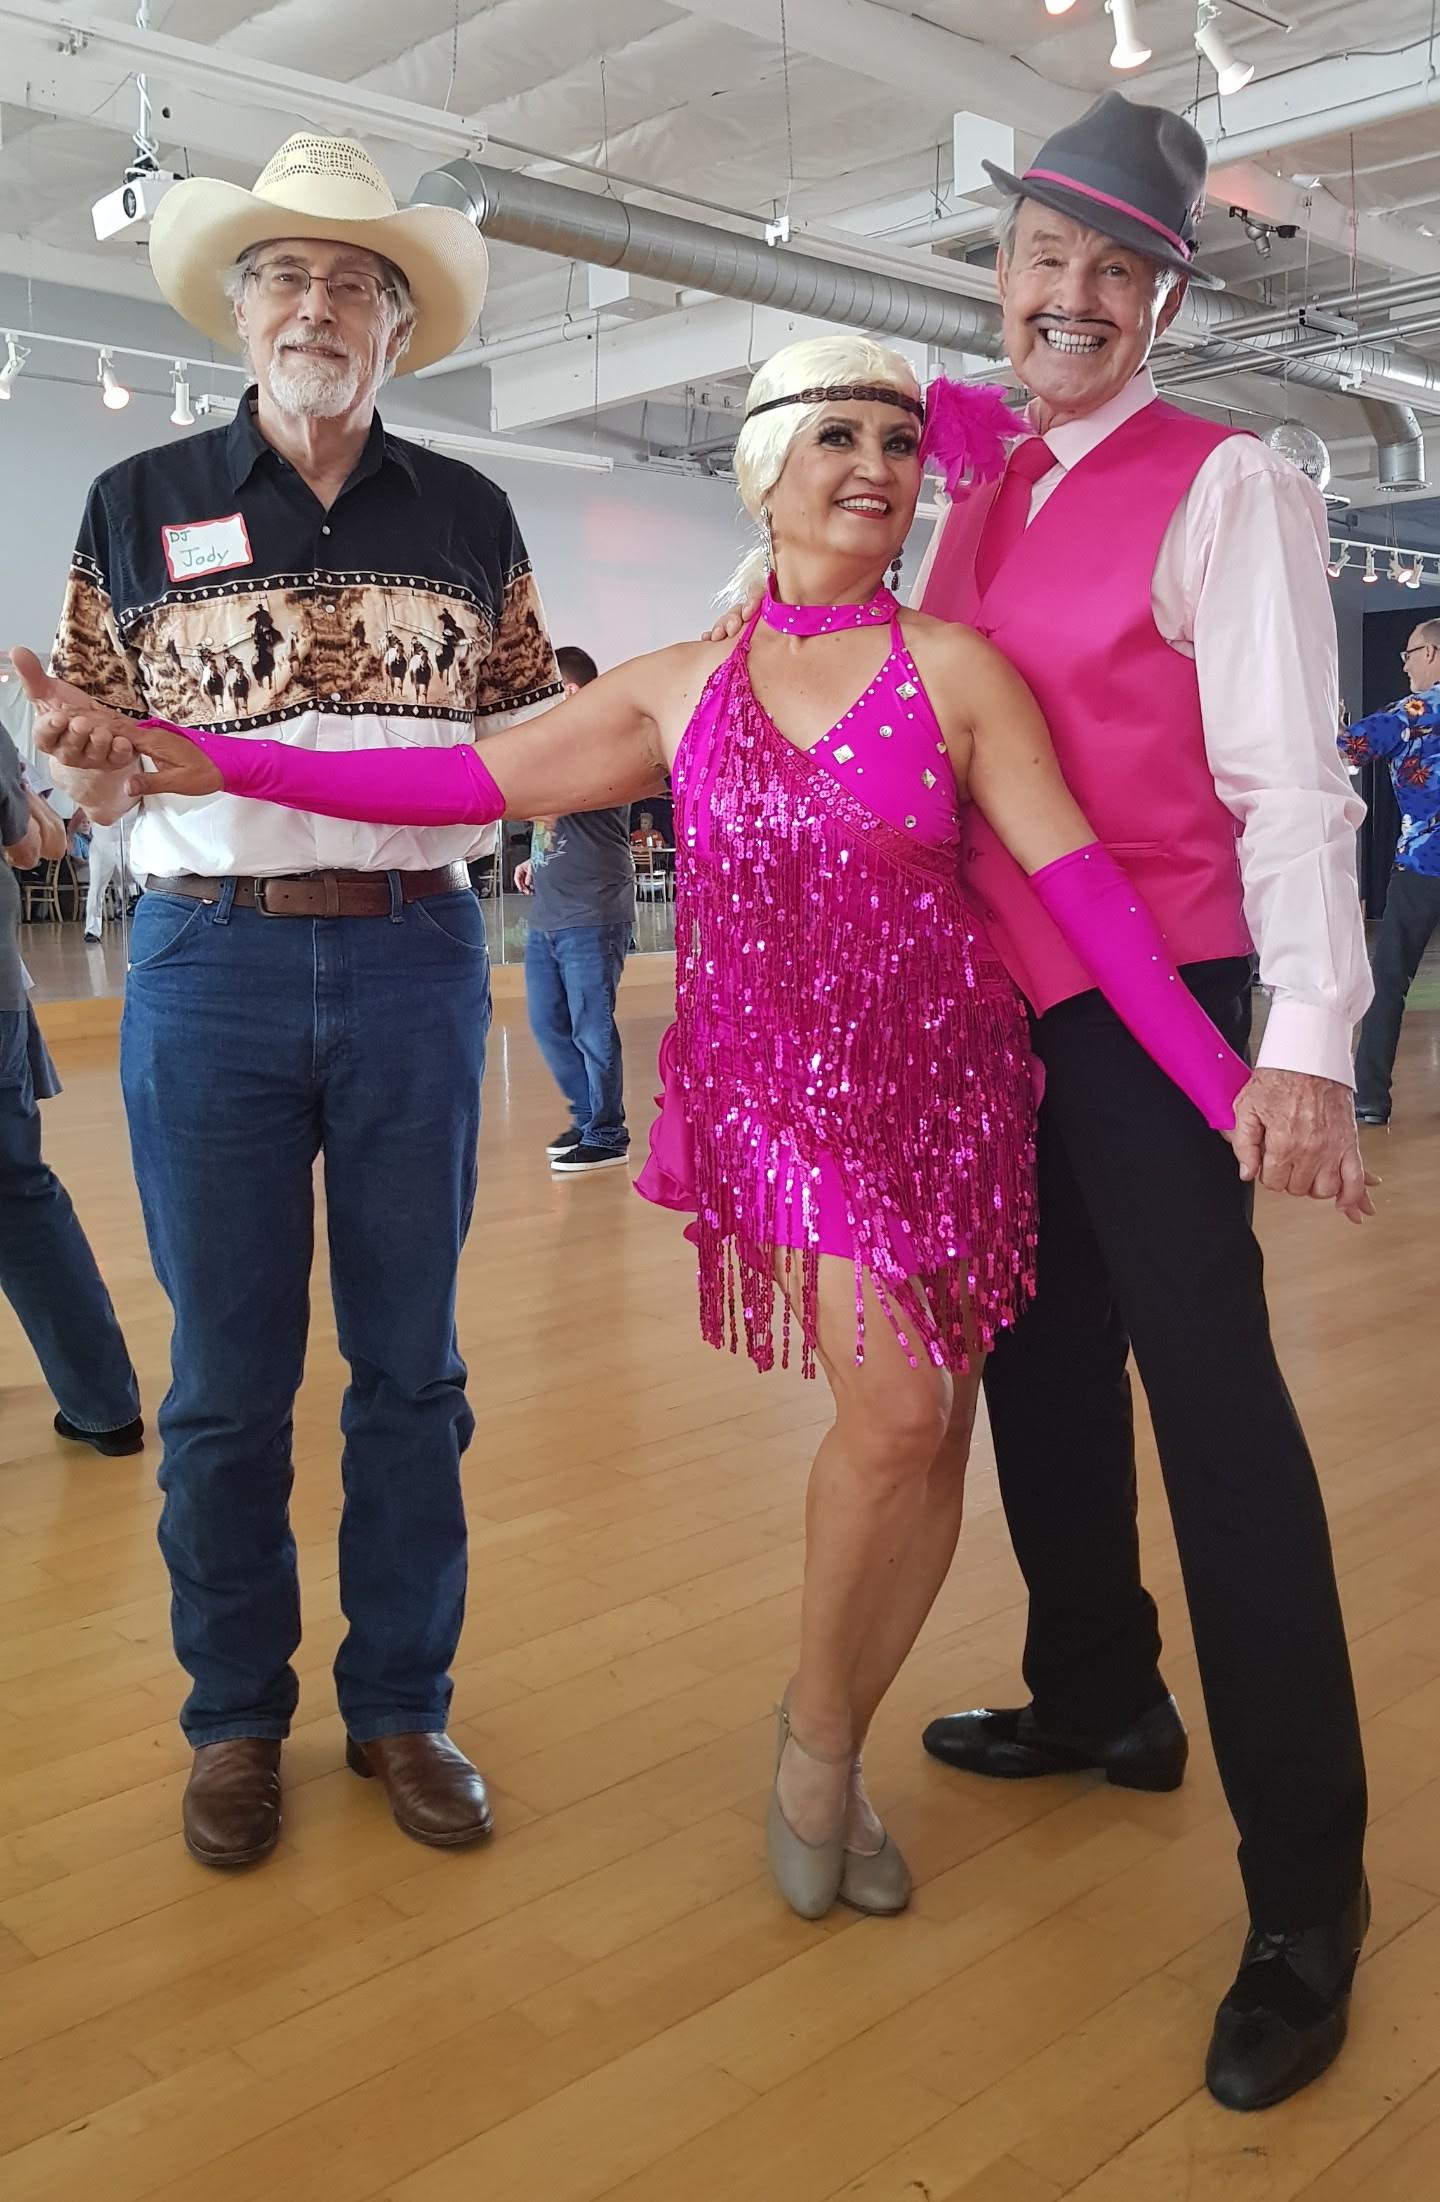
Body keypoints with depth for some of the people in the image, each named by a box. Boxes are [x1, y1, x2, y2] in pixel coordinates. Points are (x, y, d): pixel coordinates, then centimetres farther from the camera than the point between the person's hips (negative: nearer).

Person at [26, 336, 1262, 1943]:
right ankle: (819, 1735, 15)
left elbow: (1082, 882, -6)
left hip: (939, 1081, 1)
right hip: (778, 1084, 0)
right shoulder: (683, 690, 5)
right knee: (895, 1410, -12)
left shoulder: (954, 671, 0)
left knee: (926, 1428, 0)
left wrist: (1226, 1085, -16)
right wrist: (198, 760, -8)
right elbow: (468, 779, -1)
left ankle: (827, 1746, 23)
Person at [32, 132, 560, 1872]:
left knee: (409, 1361, 8)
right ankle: (236, 1716, 25)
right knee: (225, 1373, 6)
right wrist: (94, 757, -15)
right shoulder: (140, 506, 7)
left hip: (415, 960, 1)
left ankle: (401, 1704, 25)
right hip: (209, 961, -1)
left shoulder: (466, 518, 10)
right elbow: (95, 778, 7)